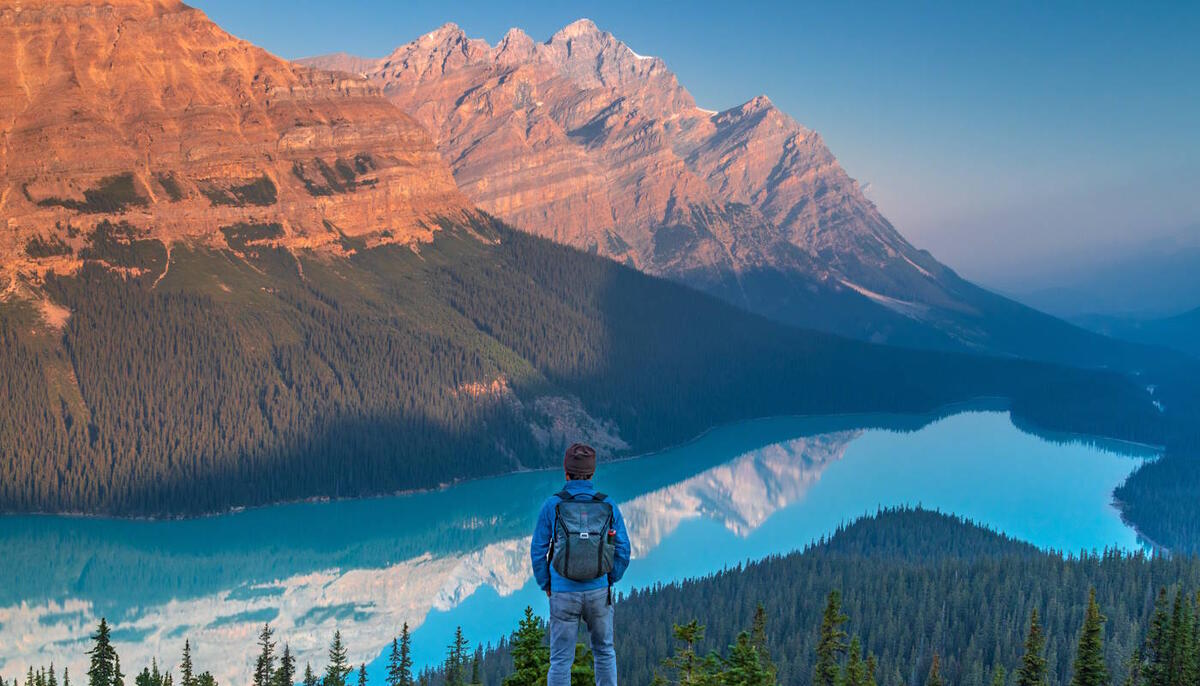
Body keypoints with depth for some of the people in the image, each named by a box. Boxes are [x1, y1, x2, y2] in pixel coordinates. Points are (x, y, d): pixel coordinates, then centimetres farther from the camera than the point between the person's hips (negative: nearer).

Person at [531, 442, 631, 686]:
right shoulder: (608, 506, -4)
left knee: (561, 659, 7)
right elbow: (622, 551, -2)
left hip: (563, 594, -1)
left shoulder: (552, 505, -9)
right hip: (598, 592, 2)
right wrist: (609, 581, 12)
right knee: (604, 651, 21)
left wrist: (546, 586, 7)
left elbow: (538, 551, -6)